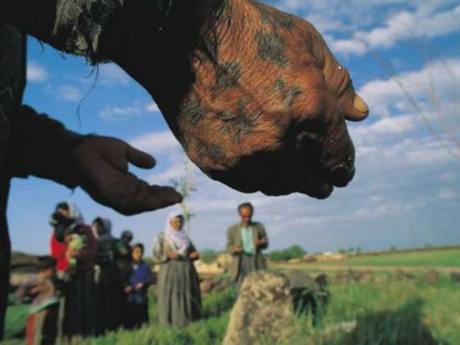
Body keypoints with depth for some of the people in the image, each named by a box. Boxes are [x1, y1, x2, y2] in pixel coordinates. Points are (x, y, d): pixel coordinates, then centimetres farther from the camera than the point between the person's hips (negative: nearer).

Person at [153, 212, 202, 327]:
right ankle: (171, 325, -1)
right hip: (170, 272, -4)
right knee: (171, 299, -7)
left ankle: (189, 322, 8)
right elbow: (156, 257, -3)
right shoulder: (161, 237, 2)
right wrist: (169, 255, -19)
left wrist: (194, 255, -3)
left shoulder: (185, 237, 15)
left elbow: (192, 251, 20)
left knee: (188, 297, 2)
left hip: (187, 272, 4)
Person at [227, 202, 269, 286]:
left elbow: (266, 243, 12)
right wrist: (234, 249, -13)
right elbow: (229, 246, 9)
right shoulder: (232, 229, 5)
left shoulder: (259, 227, 7)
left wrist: (261, 243, -12)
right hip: (241, 262, -1)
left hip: (257, 262, 1)